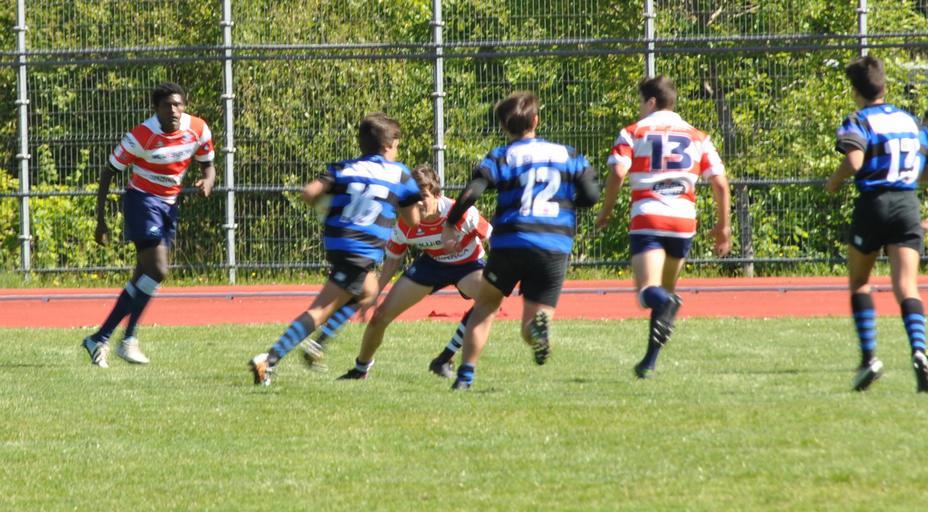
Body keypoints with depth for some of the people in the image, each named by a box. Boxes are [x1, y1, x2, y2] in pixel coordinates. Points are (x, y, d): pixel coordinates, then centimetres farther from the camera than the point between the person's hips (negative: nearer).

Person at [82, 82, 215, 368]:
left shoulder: (198, 130, -7)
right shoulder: (141, 137, -20)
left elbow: (207, 165, 9)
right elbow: (109, 173, -11)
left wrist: (207, 182, -17)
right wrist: (101, 221, -14)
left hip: (169, 205, 6)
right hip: (142, 201, -6)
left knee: (143, 279, 5)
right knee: (157, 271, -20)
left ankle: (99, 340, 12)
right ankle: (128, 341, -11)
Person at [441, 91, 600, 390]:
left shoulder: (501, 158, 4)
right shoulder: (566, 155, 12)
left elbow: (471, 193, -10)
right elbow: (591, 195, 6)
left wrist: (450, 225, 4)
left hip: (509, 244, -1)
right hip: (555, 247, 1)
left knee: (485, 305, 22)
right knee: (534, 324, 6)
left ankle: (465, 375, 14)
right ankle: (538, 323, -32)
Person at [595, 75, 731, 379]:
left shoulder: (633, 133, 6)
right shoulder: (697, 138, 16)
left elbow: (617, 173, -8)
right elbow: (720, 183, 11)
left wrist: (606, 211, 4)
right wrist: (723, 226, 19)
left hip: (647, 220, -3)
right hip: (684, 221, 3)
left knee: (649, 291, -12)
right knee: (666, 291, 17)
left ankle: (664, 304, -48)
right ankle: (651, 360, 15)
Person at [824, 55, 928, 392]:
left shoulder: (859, 122, -4)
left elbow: (854, 161, -21)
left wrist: (834, 182, -2)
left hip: (873, 203, -3)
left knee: (859, 282, 16)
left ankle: (869, 356, 6)